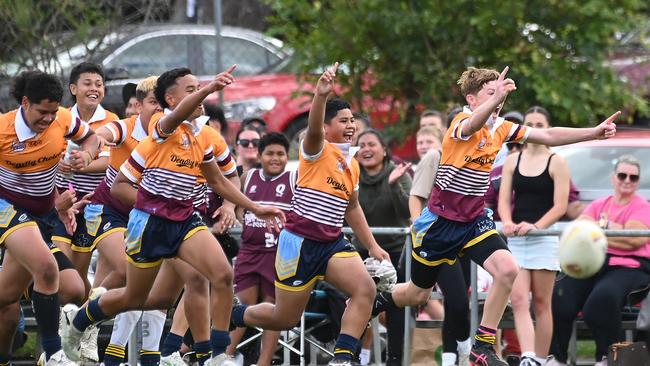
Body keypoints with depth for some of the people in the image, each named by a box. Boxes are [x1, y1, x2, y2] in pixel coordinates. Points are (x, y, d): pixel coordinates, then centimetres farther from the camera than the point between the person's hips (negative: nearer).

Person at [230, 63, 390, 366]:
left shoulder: (352, 165, 13)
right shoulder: (318, 151, -9)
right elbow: (313, 129, -33)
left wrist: (372, 246, 24)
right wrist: (321, 96, -51)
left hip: (332, 243, 6)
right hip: (299, 242, -6)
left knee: (366, 289, -20)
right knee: (285, 319, 2)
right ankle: (230, 316, 30)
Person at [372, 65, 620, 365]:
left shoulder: (500, 128, 2)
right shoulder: (462, 121, -19)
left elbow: (547, 136, 3)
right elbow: (471, 126, -45)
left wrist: (595, 132, -7)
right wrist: (495, 98, -65)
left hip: (475, 221, 5)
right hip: (441, 221, -5)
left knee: (507, 270, -20)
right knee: (418, 294, 8)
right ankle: (374, 301, 42)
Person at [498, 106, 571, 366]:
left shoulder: (556, 163, 1)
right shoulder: (512, 161, 11)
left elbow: (560, 206, -6)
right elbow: (504, 200, 5)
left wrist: (535, 226, -21)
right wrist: (508, 223, -16)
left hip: (544, 239, -3)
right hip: (516, 239, 3)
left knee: (541, 303, 1)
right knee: (518, 301, -13)